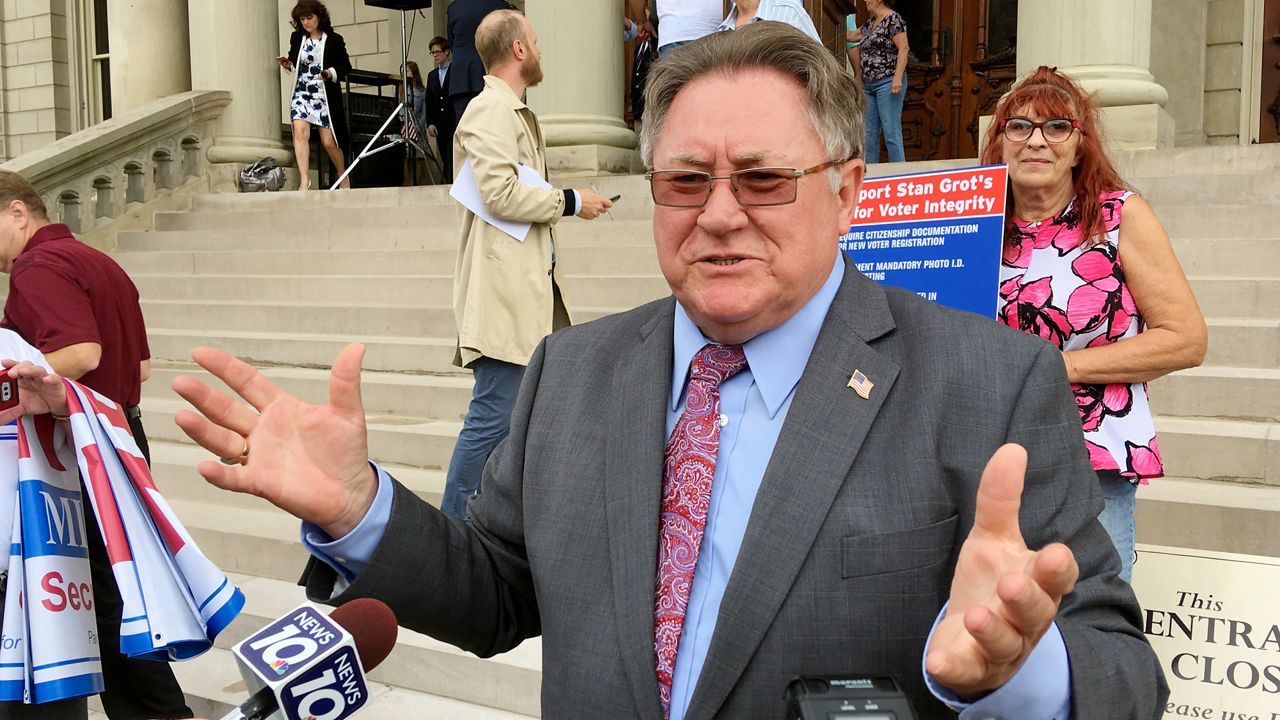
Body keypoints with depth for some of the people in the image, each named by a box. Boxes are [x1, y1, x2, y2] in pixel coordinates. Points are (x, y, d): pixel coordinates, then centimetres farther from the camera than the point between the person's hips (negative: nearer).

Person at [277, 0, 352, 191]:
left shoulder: (334, 40, -4)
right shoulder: (297, 38, 6)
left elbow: (346, 66, 0)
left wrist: (331, 73, -17)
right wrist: (288, 64, -2)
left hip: (326, 97, -2)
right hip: (301, 94, 2)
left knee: (329, 141, 2)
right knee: (300, 131, -20)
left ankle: (343, 176, 26)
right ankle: (304, 179, -21)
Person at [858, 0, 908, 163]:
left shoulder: (893, 19, -7)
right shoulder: (869, 23, 17)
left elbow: (903, 49, -14)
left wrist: (898, 78, -22)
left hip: (888, 83, -8)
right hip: (869, 85, 8)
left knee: (891, 131, -10)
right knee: (869, 133, 7)